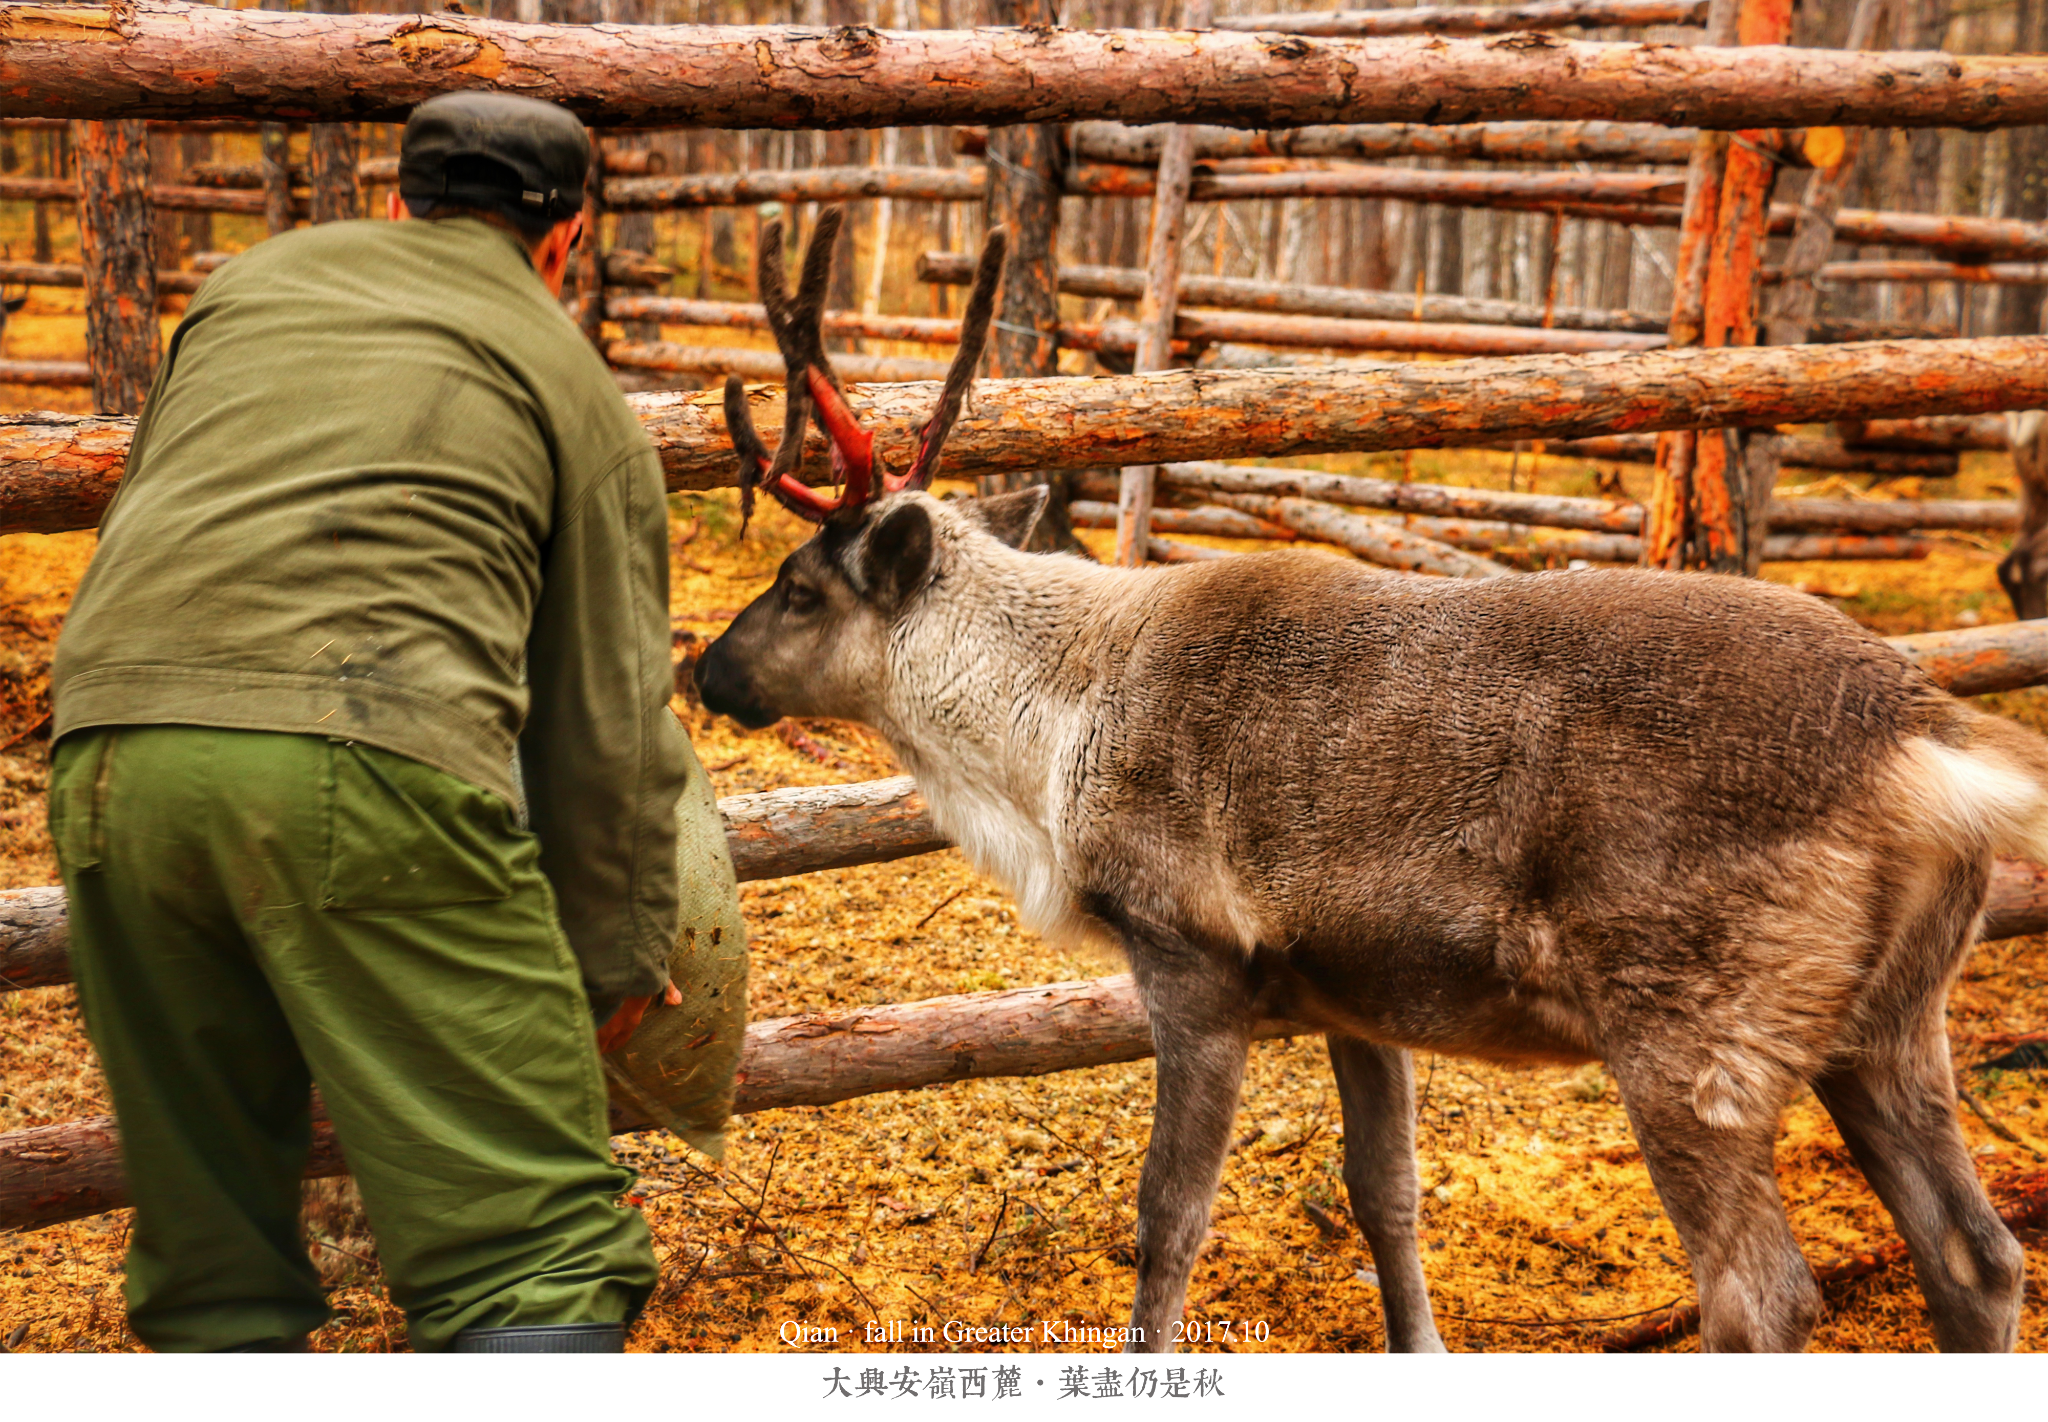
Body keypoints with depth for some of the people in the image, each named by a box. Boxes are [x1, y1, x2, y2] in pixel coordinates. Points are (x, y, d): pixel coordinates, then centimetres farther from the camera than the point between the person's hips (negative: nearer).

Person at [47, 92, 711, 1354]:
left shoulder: (254, 281, 29)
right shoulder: (574, 381, 18)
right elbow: (608, 718, 17)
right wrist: (618, 961, 28)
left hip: (113, 757, 5)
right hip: (367, 765, -4)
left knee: (212, 1263, 17)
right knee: (540, 1254, -3)